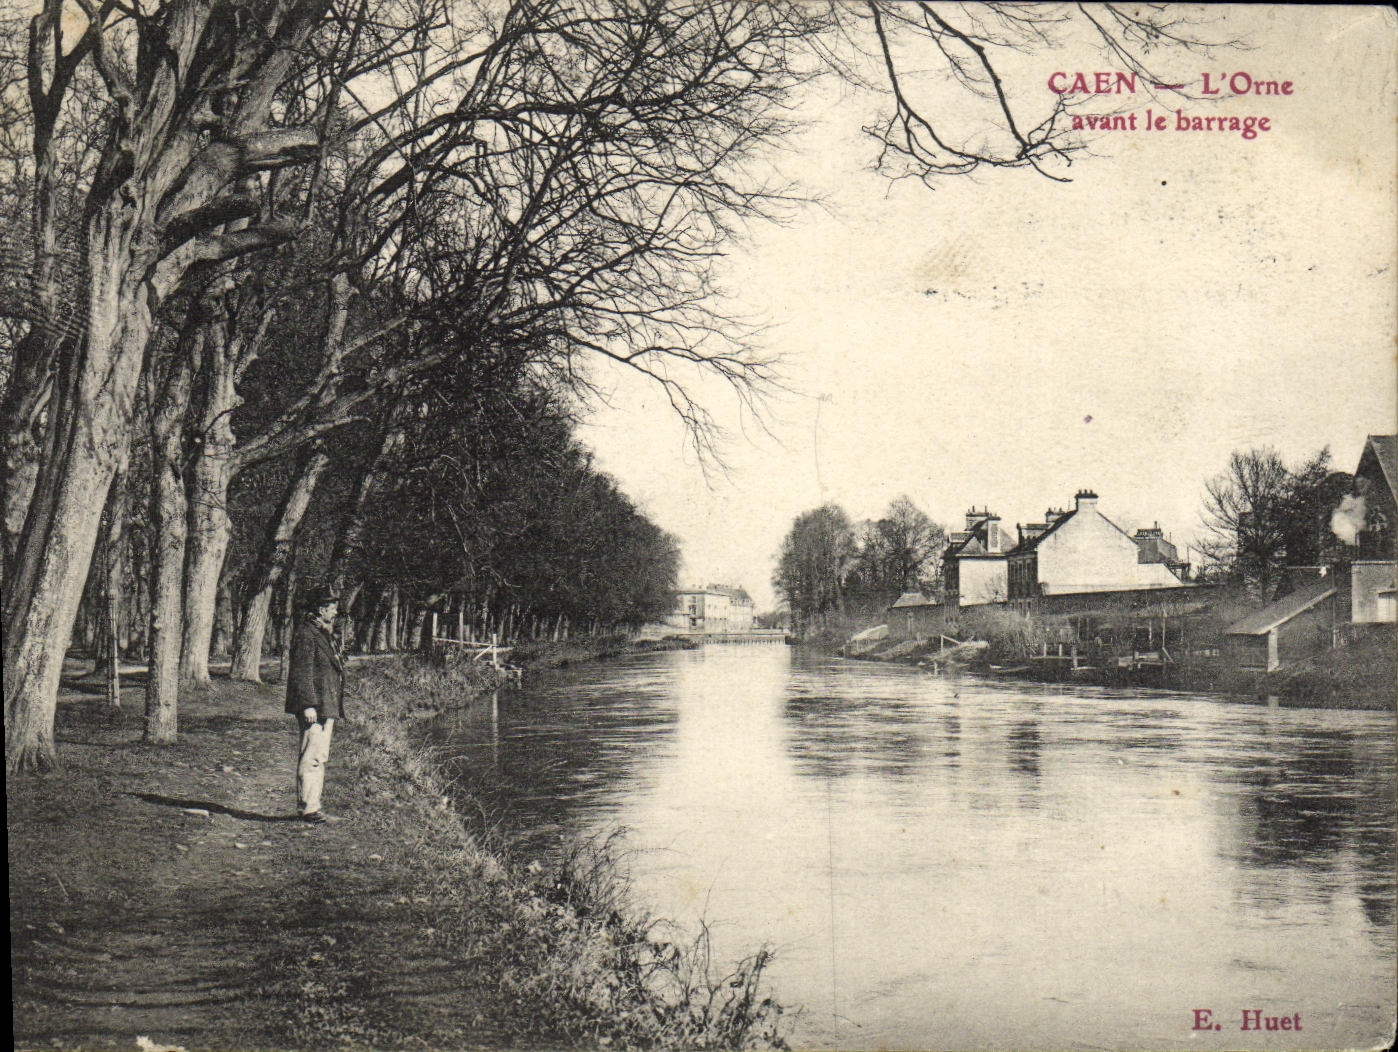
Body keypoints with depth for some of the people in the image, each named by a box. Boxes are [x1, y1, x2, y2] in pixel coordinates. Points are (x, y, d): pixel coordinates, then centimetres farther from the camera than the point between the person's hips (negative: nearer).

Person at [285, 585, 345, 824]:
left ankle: (310, 806, 18)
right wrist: (308, 705, -22)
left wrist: (335, 706, 25)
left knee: (319, 757, 12)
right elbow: (302, 672, -17)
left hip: (326, 706, 10)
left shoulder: (323, 633, 19)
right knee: (312, 757, -9)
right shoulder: (306, 633, -12)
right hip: (314, 706, -10)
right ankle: (308, 808, -7)